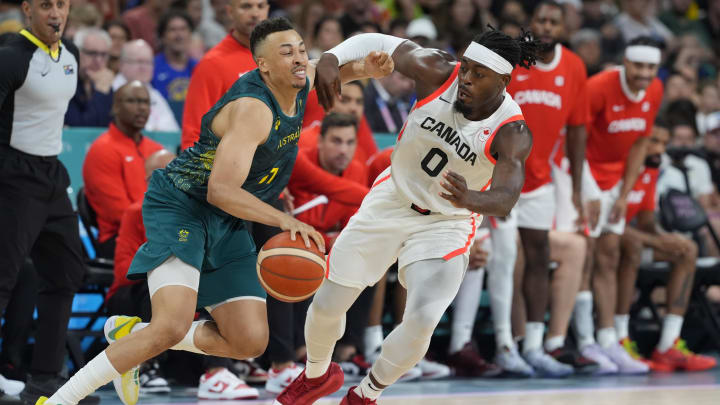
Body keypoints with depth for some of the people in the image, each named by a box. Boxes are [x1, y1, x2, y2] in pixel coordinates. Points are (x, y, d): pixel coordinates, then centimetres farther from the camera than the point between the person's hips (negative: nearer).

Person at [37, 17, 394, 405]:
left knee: (250, 342, 0)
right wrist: (283, 220, -43)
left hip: (226, 225, 9)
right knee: (173, 326, -29)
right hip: (180, 207, -9)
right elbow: (221, 190, -33)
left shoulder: (300, 85, 0)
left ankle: (131, 334, 15)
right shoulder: (254, 109, -25)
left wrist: (364, 69, 6)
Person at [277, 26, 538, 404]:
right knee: (327, 304, 7)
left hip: (446, 224, -2)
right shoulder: (438, 72, -20)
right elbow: (379, 43, -10)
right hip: (391, 201, 3)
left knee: (422, 320, -22)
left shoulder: (511, 133, -25)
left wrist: (469, 199, -60)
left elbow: (505, 199, -38)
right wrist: (330, 59, -29)